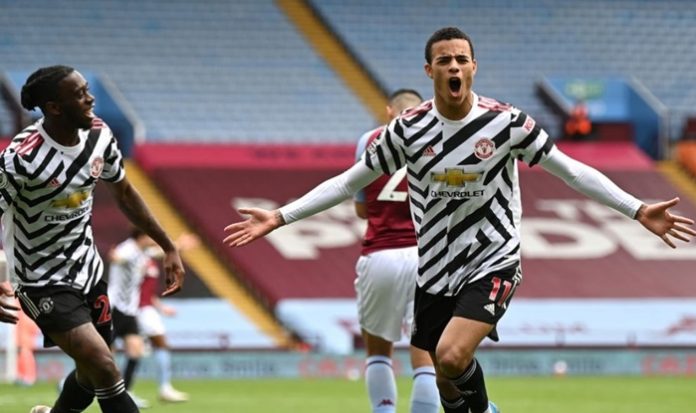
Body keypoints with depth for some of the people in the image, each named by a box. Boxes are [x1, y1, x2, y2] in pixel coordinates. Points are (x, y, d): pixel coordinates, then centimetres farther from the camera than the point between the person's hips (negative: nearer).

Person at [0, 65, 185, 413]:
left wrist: (168, 247, 12)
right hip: (45, 284, -7)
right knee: (104, 369, -19)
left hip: (88, 270, 7)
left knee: (92, 374, 16)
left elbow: (124, 194, 12)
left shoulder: (98, 136, -5)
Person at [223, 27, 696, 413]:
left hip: (493, 262, -3)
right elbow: (347, 183, 4)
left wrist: (638, 210, -10)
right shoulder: (408, 129, -3)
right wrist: (278, 218, -1)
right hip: (435, 271, 3)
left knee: (452, 356, -27)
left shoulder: (507, 122, -9)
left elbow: (572, 172, -3)